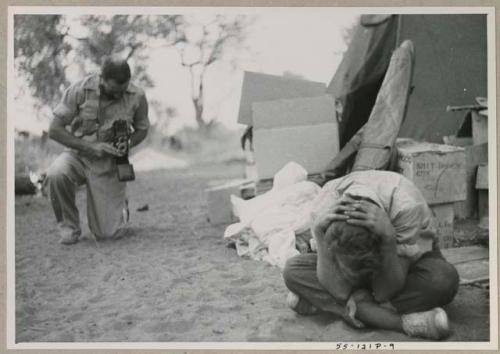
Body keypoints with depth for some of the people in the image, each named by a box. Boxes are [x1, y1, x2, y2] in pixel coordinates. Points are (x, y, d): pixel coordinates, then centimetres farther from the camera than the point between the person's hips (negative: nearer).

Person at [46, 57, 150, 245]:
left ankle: (120, 204, 31)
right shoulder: (79, 90, -16)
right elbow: (54, 130, -13)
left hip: (110, 164, 0)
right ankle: (68, 226, -9)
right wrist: (91, 147, -23)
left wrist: (128, 143, -16)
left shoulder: (137, 96, -11)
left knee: (110, 234, -7)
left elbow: (142, 129, 7)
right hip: (78, 155, 0)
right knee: (56, 175, -36)